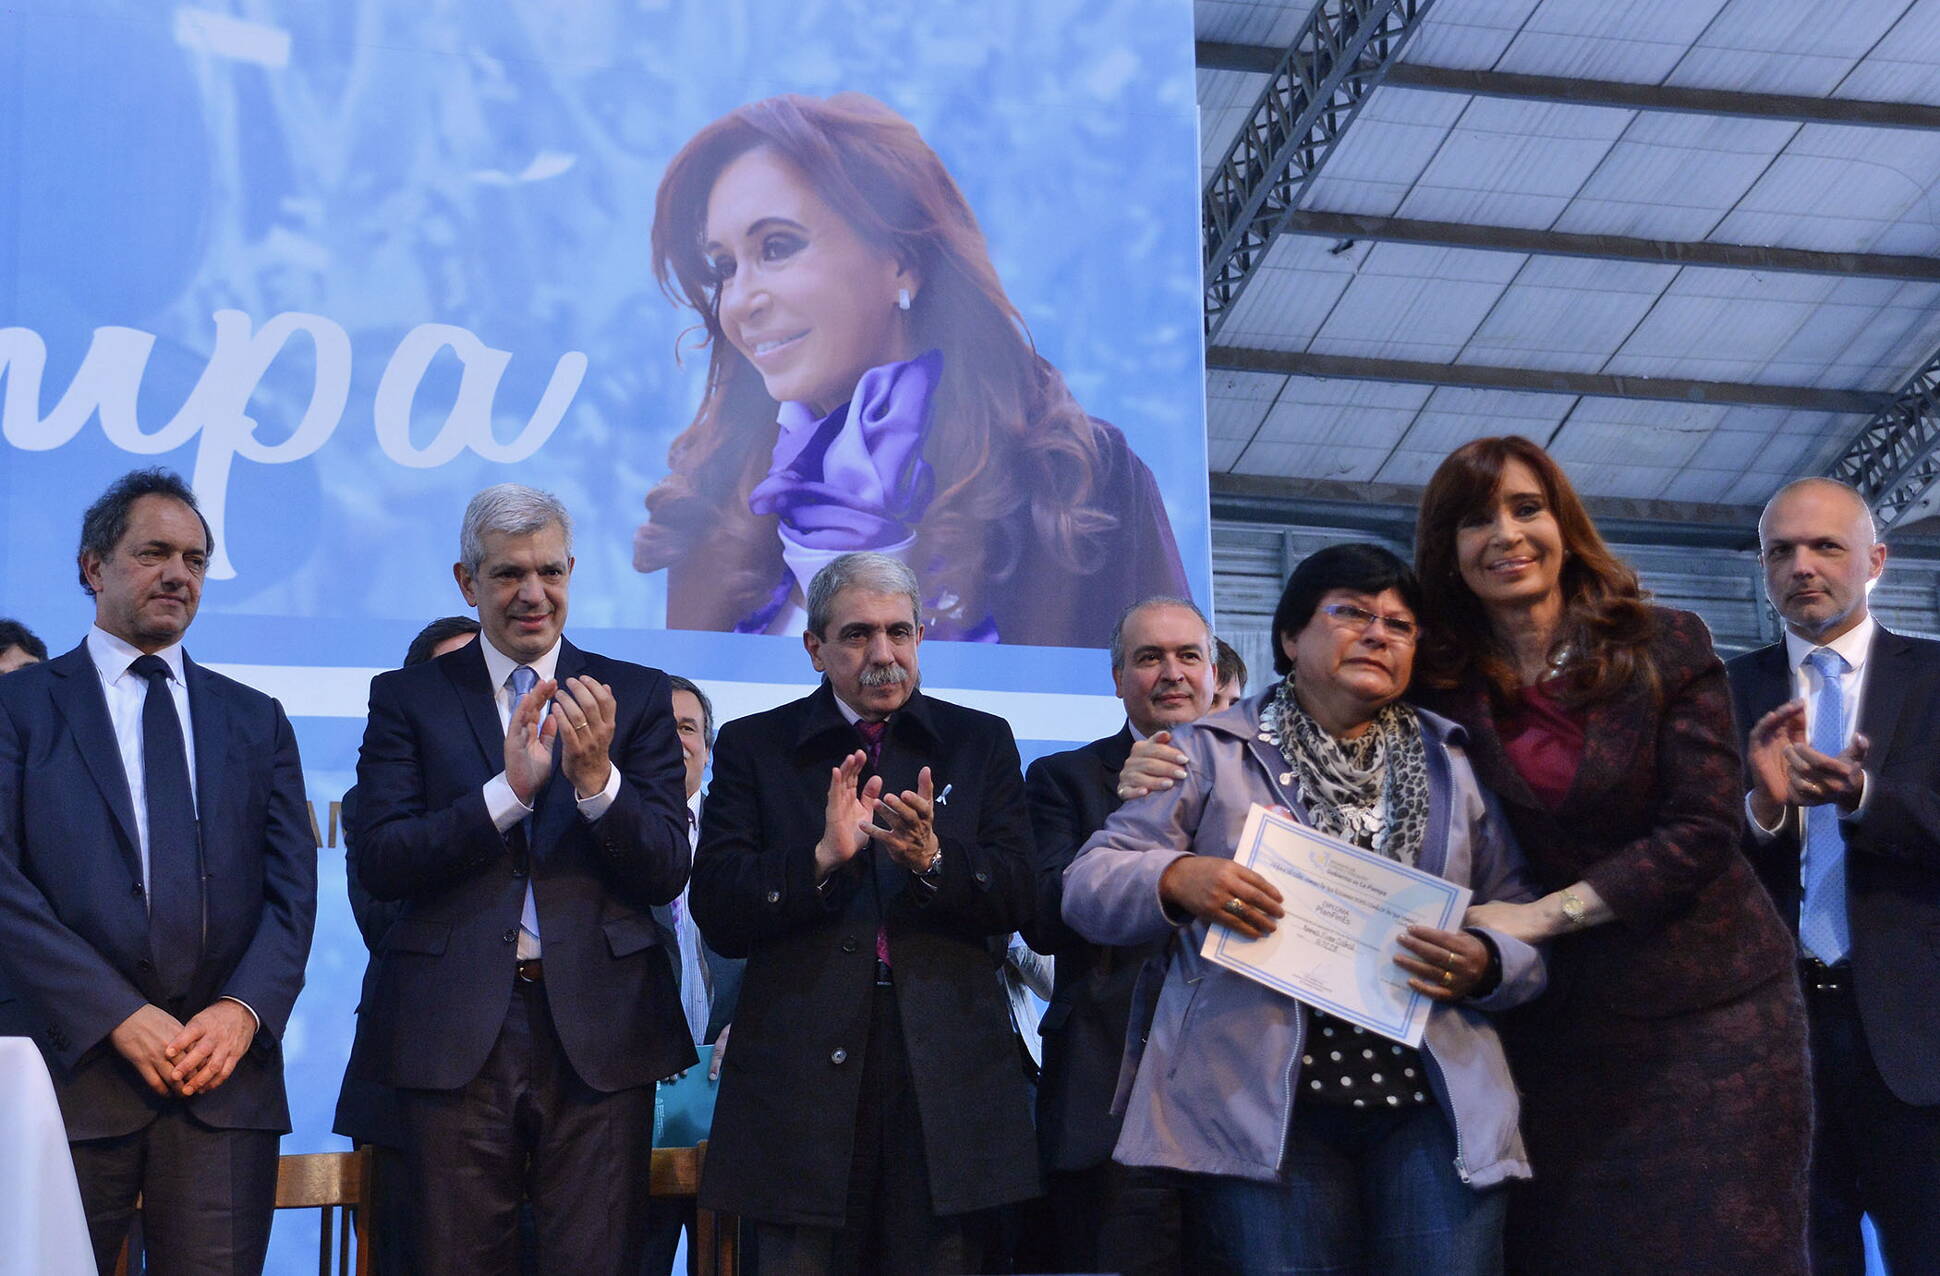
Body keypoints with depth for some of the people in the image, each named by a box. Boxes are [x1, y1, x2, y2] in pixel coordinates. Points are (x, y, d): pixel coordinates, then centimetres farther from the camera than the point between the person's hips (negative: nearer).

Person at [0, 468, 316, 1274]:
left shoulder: (255, 721, 17)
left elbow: (292, 886, 9)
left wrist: (244, 1010, -9)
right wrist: (119, 1017, -13)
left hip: (225, 1068, 2)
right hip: (71, 1065, -2)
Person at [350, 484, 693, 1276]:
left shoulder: (636, 697, 8)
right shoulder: (407, 698, 7)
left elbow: (665, 874, 0)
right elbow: (377, 863, -5)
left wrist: (597, 779, -18)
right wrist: (509, 788, -16)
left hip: (600, 1032, 0)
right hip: (454, 1030, 0)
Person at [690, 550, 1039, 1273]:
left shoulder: (981, 743, 13)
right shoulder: (753, 747, 9)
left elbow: (1017, 898, 4)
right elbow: (718, 915, 0)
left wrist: (933, 858, -15)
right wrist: (822, 856, -15)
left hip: (945, 1072, 1)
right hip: (802, 1070, -1)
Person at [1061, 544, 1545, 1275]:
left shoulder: (1458, 768, 17)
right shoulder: (1210, 754, 10)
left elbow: (1528, 930, 15)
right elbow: (1089, 886, 5)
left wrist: (1484, 965, -8)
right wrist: (1176, 878, -16)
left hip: (1435, 1109, 2)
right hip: (1262, 1106, -2)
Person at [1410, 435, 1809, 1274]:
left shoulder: (1668, 649, -5)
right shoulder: (1442, 684, 0)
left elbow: (1703, 829, -12)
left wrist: (1546, 913, -17)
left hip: (1707, 1005, -2)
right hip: (1557, 1010, 2)